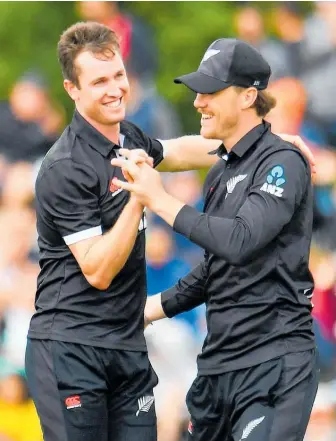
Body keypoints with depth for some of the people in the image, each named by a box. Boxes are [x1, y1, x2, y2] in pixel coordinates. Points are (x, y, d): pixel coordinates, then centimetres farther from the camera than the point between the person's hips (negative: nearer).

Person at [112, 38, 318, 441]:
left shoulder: (282, 162, -10)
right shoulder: (221, 173, 16)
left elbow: (241, 241, -24)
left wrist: (159, 200, -18)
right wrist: (148, 309, 24)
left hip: (273, 363, -8)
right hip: (218, 362, 8)